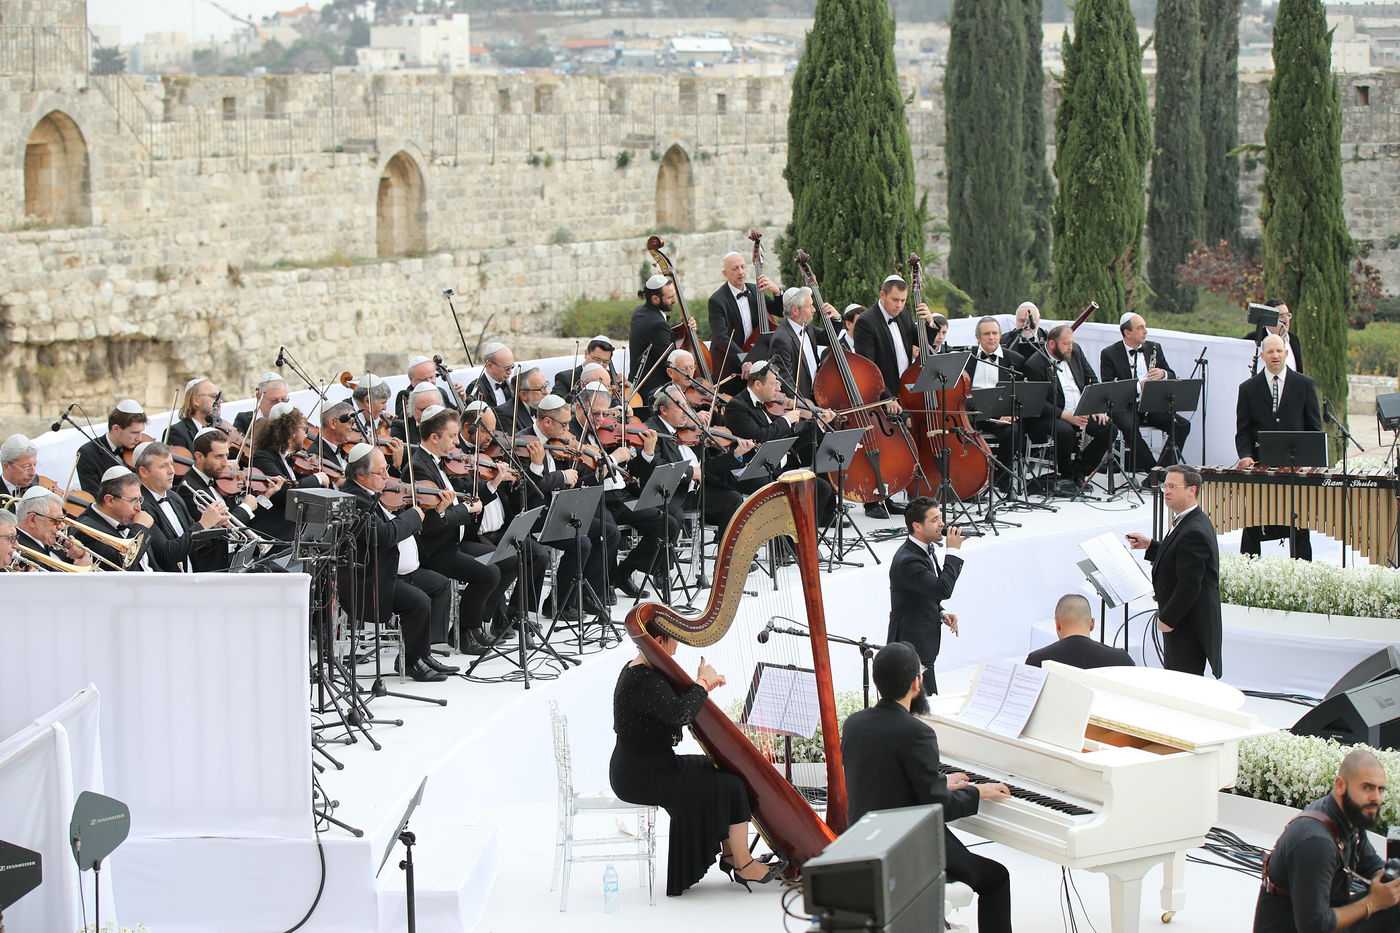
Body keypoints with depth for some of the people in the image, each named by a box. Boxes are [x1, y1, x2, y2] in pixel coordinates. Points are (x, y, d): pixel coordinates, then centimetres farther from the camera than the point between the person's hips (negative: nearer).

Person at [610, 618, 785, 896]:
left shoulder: (636, 671, 10)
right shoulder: (644, 681, -23)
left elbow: (672, 704, 20)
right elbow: (681, 713, -34)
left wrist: (703, 686, 7)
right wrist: (702, 683, -18)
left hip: (637, 769, 11)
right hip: (643, 777, -11)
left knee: (718, 772, 16)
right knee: (730, 785, -7)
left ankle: (729, 854, 17)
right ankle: (743, 865, 2)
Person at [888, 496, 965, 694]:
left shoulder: (926, 550, 9)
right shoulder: (907, 560, -24)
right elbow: (943, 589, -32)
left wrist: (941, 614, 6)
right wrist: (952, 552, -24)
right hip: (912, 646, -10)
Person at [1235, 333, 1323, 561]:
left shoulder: (1304, 384, 7)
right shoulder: (1248, 388, 8)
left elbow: (1314, 427, 6)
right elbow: (1243, 430, 6)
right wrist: (1246, 456, -12)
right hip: (1259, 466, 0)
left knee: (1299, 528, 2)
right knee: (1252, 529, 1)